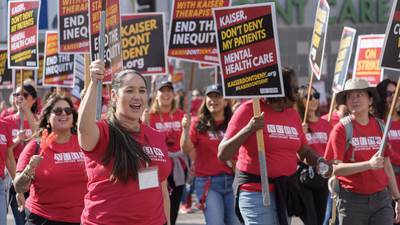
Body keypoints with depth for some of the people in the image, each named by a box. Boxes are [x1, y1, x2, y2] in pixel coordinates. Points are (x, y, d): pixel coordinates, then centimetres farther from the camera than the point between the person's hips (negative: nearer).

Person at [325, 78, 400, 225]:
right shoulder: (341, 129, -5)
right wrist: (369, 164, -24)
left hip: (381, 198, 3)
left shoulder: (380, 127, 8)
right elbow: (335, 168, -13)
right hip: (352, 200, -3)